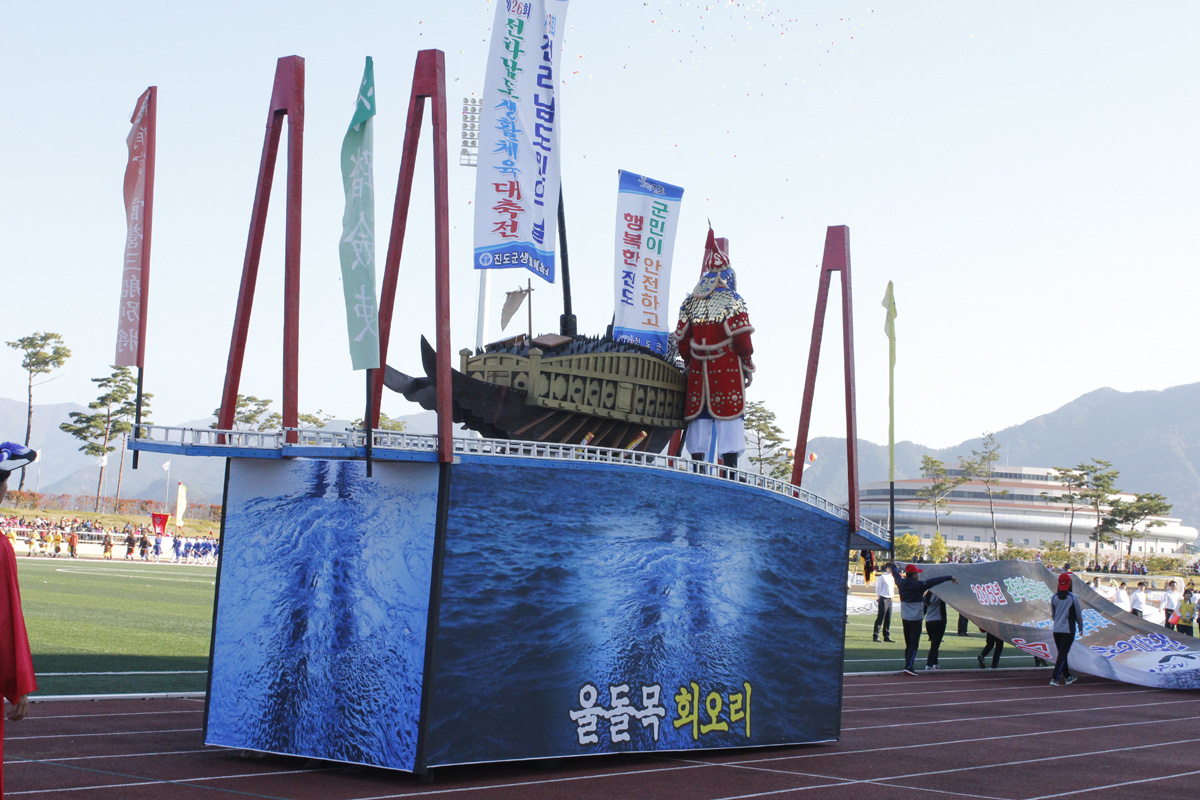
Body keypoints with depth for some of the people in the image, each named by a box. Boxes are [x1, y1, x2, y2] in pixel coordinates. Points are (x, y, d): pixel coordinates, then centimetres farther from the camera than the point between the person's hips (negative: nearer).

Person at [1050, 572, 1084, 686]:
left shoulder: (1054, 597, 2)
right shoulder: (1073, 597, -10)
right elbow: (1079, 615, -2)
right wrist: (1081, 628, 14)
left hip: (1056, 630, 5)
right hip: (1068, 630, -5)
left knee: (1062, 654, 17)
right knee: (1062, 654, -5)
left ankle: (1068, 677, 27)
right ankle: (1054, 678, -14)